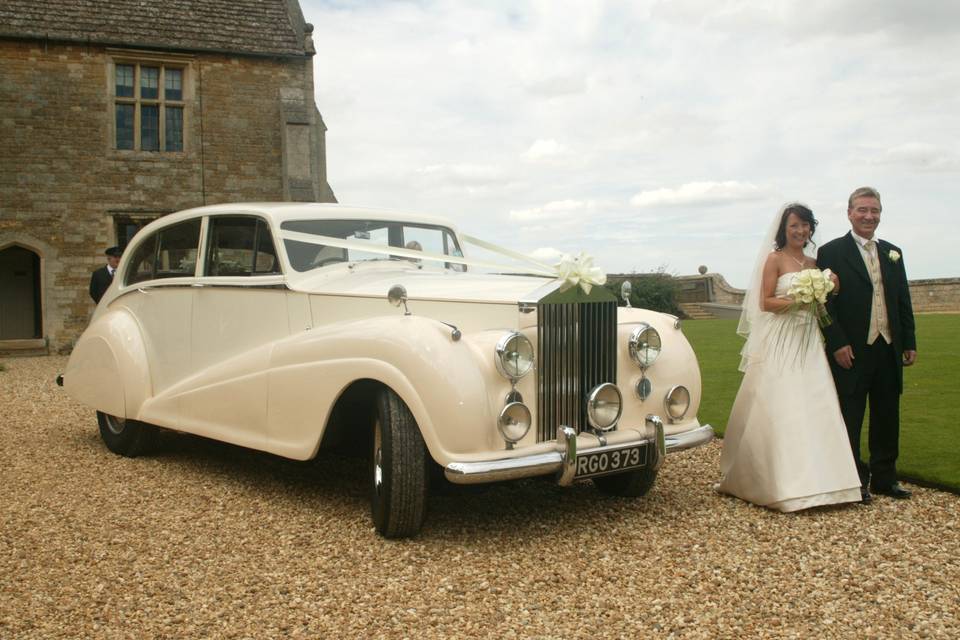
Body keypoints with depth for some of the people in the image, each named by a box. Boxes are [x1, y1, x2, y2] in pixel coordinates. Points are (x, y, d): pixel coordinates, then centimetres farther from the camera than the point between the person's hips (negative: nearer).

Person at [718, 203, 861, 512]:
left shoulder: (814, 264, 16)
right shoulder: (775, 259, -1)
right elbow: (765, 302, -7)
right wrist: (797, 301, -18)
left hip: (808, 341, 6)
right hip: (779, 342, -6)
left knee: (812, 407, 2)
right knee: (778, 408, -6)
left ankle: (811, 479, 8)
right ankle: (781, 483, 1)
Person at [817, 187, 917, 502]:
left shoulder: (892, 253, 13)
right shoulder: (831, 252, -4)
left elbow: (904, 302, 14)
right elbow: (825, 303, -9)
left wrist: (910, 343, 10)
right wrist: (838, 344, -15)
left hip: (889, 350, 5)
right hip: (851, 352, -5)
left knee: (887, 419, 12)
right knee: (850, 421, 3)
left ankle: (884, 478, 24)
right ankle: (854, 481, 13)